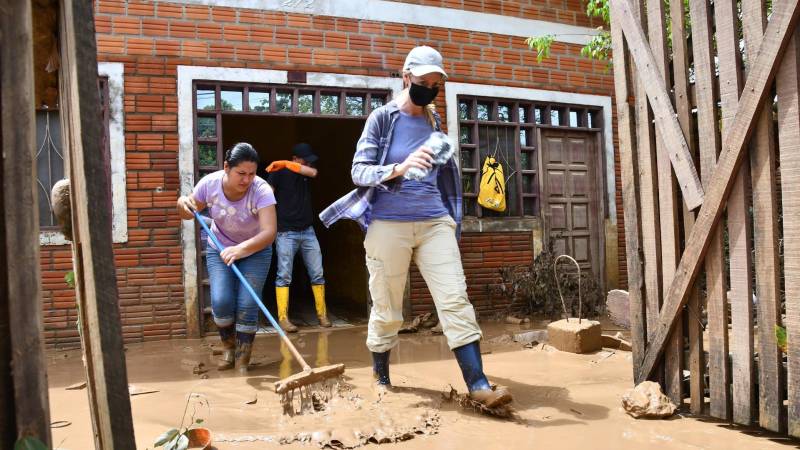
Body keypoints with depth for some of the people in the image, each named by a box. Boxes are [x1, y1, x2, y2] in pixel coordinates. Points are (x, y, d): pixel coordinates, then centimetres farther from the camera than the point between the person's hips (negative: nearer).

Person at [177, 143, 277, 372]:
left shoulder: (261, 190, -31)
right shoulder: (210, 183, -21)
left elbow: (269, 232, -41)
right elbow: (189, 214, -3)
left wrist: (241, 249, -56)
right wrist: (182, 204, -27)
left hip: (255, 250, -2)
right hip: (220, 249, 2)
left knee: (247, 305, -12)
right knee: (221, 301, -12)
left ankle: (242, 361, 9)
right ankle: (228, 347, 18)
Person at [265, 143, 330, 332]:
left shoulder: (306, 172, 12)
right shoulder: (279, 172, -3)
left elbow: (313, 173, -12)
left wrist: (287, 164, -12)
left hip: (308, 231, 5)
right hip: (286, 233, -5)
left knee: (317, 274, 5)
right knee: (284, 276, -3)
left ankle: (322, 314, 13)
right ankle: (283, 318, 1)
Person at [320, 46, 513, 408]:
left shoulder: (435, 121, 12)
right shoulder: (383, 117, -1)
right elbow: (358, 171, -7)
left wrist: (451, 219, 20)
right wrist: (400, 168, -24)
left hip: (434, 222, 4)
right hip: (389, 225, -3)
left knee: (456, 299, -8)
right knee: (386, 310, 6)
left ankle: (479, 385, -7)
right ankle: (381, 379, 27)